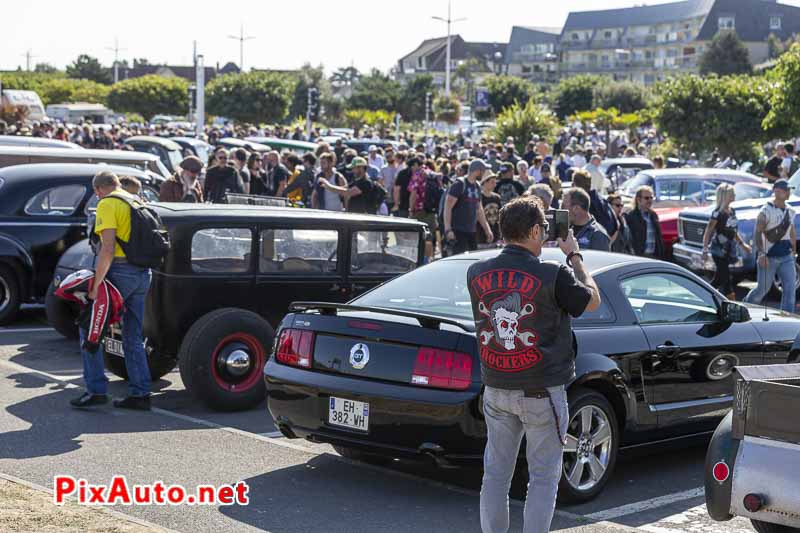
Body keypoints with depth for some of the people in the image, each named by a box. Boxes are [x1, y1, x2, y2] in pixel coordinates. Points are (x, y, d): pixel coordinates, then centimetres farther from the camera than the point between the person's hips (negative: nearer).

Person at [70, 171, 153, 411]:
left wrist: (95, 285, -17)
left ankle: (96, 390, -1)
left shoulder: (107, 204, -7)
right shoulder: (138, 203, 18)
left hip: (119, 271, -8)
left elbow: (108, 249, -17)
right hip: (143, 274, 8)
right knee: (133, 337, 14)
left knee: (89, 328, 3)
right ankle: (140, 393, 12)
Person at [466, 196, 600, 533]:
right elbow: (592, 301, 2)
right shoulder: (553, 275, -16)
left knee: (496, 473, 13)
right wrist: (574, 257, 12)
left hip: (496, 389, 5)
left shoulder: (477, 274, -3)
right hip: (542, 392, -4)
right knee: (543, 476, 7)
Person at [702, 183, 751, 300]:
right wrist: (705, 250, -23)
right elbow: (708, 232, -16)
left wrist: (742, 244, 21)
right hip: (719, 250, -8)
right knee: (727, 279, -7)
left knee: (719, 279, 10)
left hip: (729, 250, 8)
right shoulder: (718, 213, -13)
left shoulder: (732, 211, 11)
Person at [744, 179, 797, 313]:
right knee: (763, 289, 6)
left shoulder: (790, 211, 9)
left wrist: (794, 253, 22)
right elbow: (757, 234, -17)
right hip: (769, 257, -5)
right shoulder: (766, 211, -11)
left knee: (790, 289, -6)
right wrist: (761, 254, -27)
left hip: (786, 257, 5)